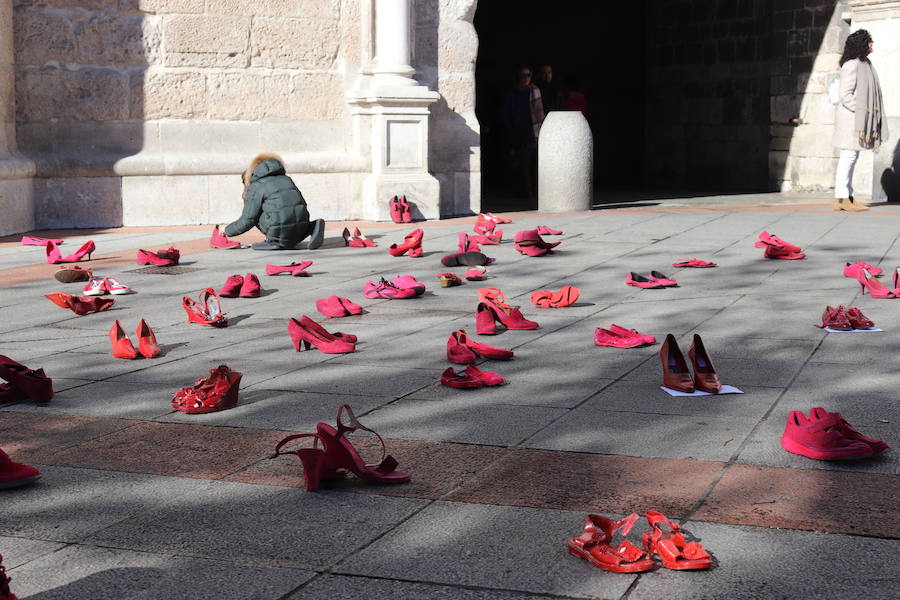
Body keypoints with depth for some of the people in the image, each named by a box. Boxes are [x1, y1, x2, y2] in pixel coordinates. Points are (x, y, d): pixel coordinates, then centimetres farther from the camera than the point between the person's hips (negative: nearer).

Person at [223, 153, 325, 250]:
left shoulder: (255, 187, 8)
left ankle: (273, 242, 1)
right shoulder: (286, 179, 27)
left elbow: (247, 220, 4)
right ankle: (312, 227, 6)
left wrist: (227, 230, 22)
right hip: (302, 222, 5)